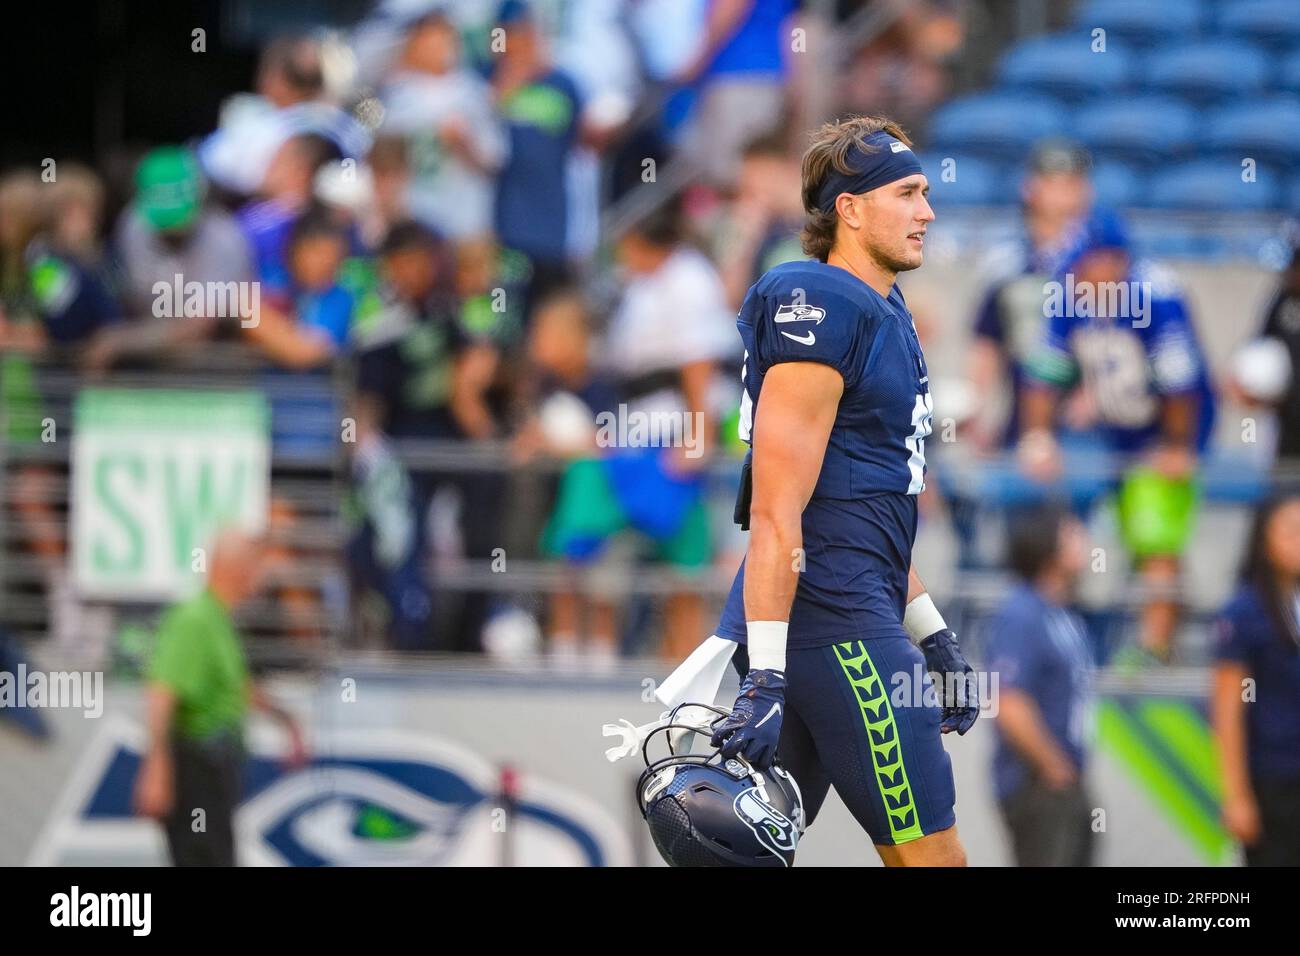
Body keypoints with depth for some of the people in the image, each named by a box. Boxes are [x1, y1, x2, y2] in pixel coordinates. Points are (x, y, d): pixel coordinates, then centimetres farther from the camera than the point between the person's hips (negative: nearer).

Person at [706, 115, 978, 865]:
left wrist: (932, 635, 26)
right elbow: (776, 510, -17)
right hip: (832, 624, -10)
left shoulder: (886, 314, 20)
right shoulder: (822, 308, -11)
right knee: (931, 853, -6)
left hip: (856, 619, 10)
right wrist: (763, 675, -22)